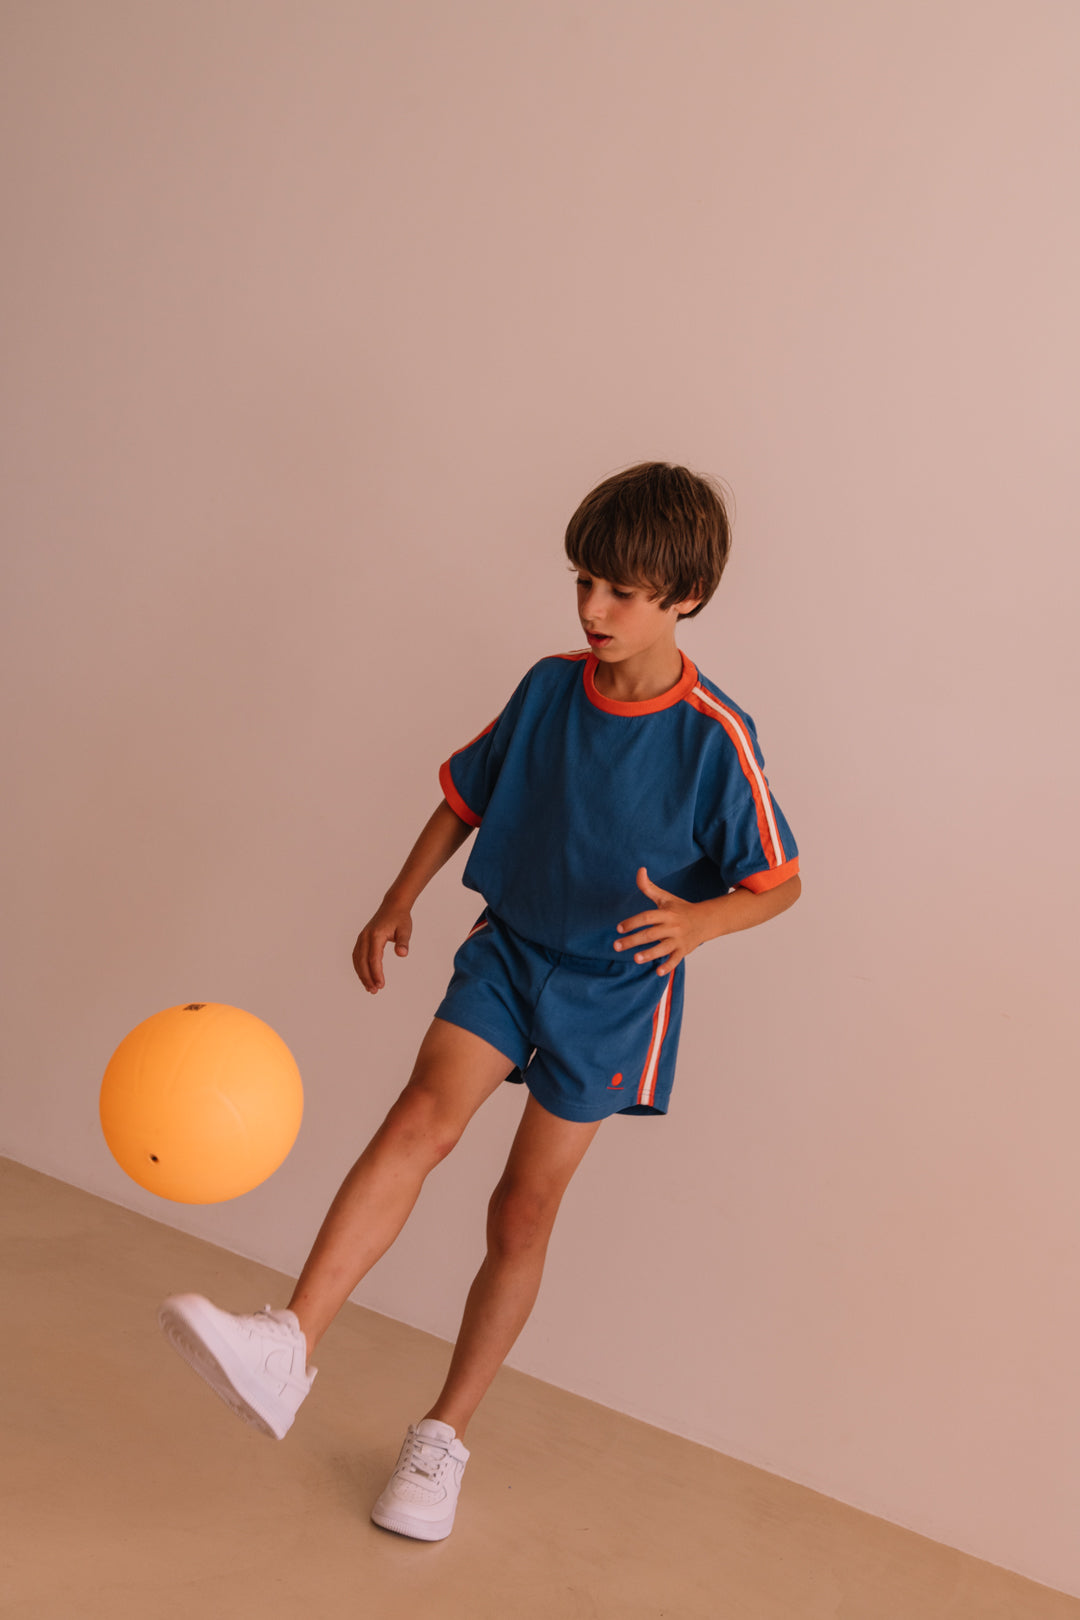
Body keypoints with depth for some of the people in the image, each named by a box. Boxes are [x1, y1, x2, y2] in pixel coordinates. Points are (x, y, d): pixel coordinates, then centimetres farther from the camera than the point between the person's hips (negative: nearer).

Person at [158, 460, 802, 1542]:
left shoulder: (714, 738, -16)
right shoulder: (548, 688, -4)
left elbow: (777, 883, -8)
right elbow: (467, 795, 11)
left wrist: (695, 922, -28)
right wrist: (399, 901, 8)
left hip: (613, 987, -3)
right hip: (508, 948, 3)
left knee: (524, 1209, 4)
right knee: (423, 1113, -22)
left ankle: (443, 1438, 20)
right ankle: (288, 1346, -32)